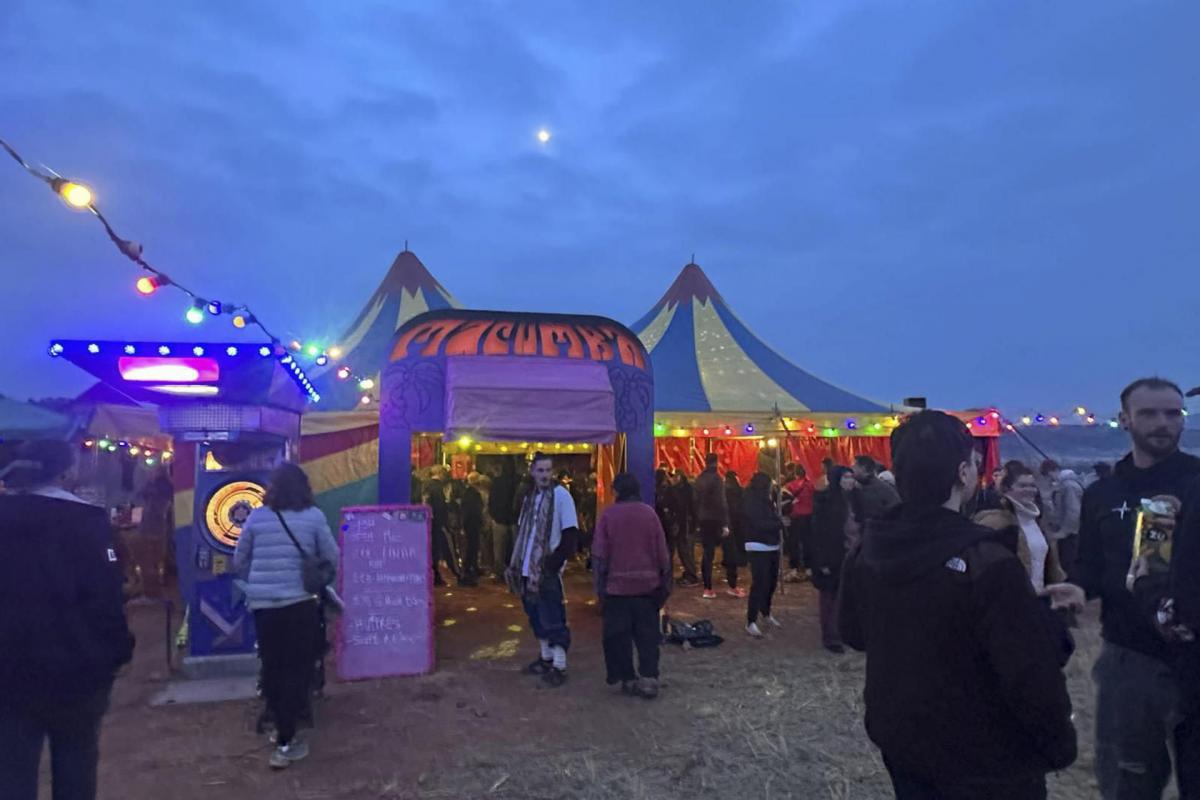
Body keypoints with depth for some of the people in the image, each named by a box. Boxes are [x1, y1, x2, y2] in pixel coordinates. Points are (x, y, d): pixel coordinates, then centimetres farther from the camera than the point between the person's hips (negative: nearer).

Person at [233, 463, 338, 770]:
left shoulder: (256, 517, 2)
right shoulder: (313, 516, -5)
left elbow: (239, 562, 10)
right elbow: (332, 558, 1)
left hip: (263, 604, 3)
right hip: (298, 601, -3)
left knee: (272, 667, 18)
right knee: (298, 668, 6)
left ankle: (281, 727, 31)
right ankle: (285, 743, 6)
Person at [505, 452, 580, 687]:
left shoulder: (561, 494, -10)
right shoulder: (530, 496, 10)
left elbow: (571, 535, -14)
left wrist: (552, 563, -19)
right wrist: (517, 563, 9)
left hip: (547, 570, -7)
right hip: (528, 569, 7)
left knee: (553, 619, -2)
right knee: (537, 617, 16)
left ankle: (559, 666, 6)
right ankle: (546, 657, 30)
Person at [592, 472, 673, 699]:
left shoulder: (608, 515, -4)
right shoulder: (649, 513, 0)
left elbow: (599, 554, -5)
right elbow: (662, 551, 0)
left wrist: (599, 584, 1)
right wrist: (665, 582, 8)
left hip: (617, 585, -1)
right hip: (647, 584, 2)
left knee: (619, 635, 9)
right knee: (647, 634, 8)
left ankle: (628, 679, 12)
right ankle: (649, 679, 3)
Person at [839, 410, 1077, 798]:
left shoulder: (865, 551, -7)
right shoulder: (986, 564, -28)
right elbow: (1032, 675, -23)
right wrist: (1059, 745, -7)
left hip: (900, 742, 5)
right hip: (983, 762, -5)